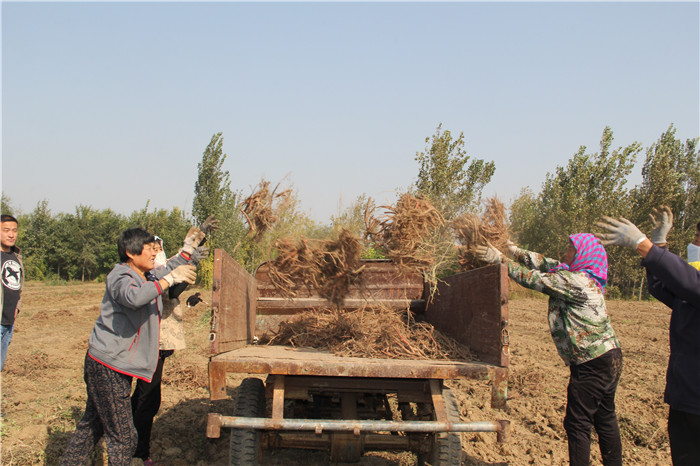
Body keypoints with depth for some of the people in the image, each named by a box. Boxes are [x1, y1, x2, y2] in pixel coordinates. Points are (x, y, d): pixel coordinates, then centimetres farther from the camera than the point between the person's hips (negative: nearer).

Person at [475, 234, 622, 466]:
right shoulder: (581, 277, 11)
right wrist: (516, 252, 9)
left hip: (593, 364, -10)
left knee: (578, 424, -4)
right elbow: (546, 264, 16)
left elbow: (534, 279, -15)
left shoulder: (575, 281, -18)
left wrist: (501, 259, -8)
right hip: (608, 358, 10)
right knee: (605, 419, 16)